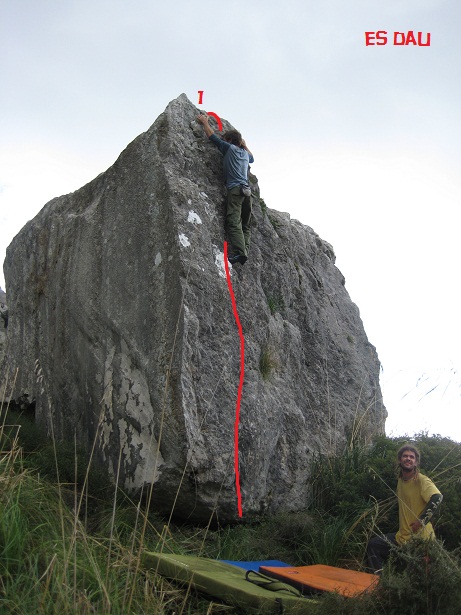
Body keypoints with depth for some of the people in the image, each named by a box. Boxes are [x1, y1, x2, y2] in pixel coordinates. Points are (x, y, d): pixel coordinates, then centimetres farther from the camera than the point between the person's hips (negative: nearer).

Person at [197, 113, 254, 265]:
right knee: (245, 224, 7)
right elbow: (252, 158, 51)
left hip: (235, 189, -7)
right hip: (247, 191, 7)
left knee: (234, 222, -16)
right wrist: (245, 145, 52)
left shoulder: (229, 148, 8)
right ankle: (245, 251, -5)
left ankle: (239, 252, -30)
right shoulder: (245, 153, 25)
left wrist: (205, 122, 30)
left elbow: (212, 136, 17)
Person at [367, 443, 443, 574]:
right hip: (402, 536, 8)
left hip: (420, 537, -8)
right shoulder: (401, 480, 9)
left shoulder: (422, 480, -17)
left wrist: (421, 521, -31)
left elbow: (437, 498, -35)